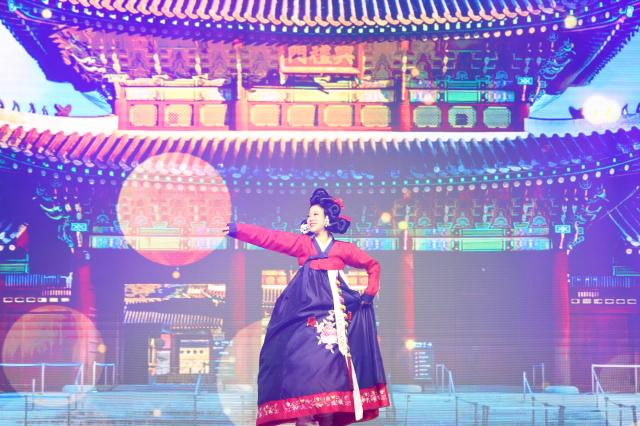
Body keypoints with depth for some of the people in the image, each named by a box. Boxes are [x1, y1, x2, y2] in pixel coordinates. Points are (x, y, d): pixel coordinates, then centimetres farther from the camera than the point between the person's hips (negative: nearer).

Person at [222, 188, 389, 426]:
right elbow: (269, 238, -1)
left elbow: (373, 265, 23)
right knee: (304, 366, -12)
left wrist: (370, 293, 13)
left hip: (334, 315, 1)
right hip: (306, 314, 0)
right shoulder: (301, 243, 11)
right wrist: (237, 229, -11)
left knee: (331, 368, -4)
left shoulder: (343, 249, 12)